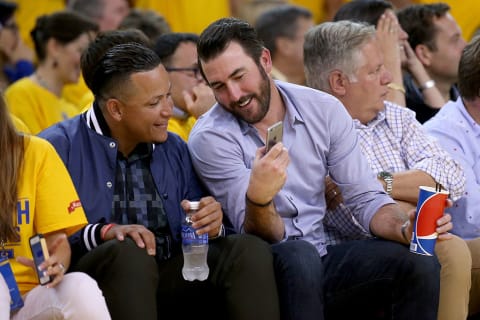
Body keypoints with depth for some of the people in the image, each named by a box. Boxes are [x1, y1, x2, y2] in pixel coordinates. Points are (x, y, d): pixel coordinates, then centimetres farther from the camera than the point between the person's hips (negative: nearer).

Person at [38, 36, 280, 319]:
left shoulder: (175, 150, 17)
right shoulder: (61, 146, -2)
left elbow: (198, 232, 17)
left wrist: (211, 226, -6)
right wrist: (104, 232, -24)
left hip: (167, 280, 5)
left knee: (250, 250, -19)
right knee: (129, 253, -38)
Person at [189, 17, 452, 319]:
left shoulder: (324, 110, 2)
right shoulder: (209, 138, -10)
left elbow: (366, 198, 2)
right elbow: (265, 236, -14)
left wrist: (404, 229, -19)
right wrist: (259, 197, -37)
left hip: (320, 261, 4)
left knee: (419, 261, -21)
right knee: (298, 256, -37)